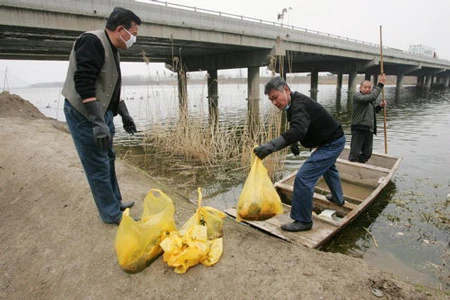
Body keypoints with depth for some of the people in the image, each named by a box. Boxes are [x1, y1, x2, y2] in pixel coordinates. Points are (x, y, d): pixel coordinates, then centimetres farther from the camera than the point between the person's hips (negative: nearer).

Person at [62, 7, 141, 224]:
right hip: (84, 115, -10)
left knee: (108, 159, 16)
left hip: (101, 114, 10)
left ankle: (115, 202, 31)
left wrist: (124, 114, 21)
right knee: (98, 166, -2)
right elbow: (83, 84, -27)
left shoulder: (111, 49, 14)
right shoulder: (93, 42, -17)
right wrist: (98, 123, -31)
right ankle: (111, 214, 10)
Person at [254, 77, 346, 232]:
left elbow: (298, 130, -50)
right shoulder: (294, 103, 1)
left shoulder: (300, 105, -31)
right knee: (328, 167, 35)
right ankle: (338, 198, 59)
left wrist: (270, 146, -60)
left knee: (303, 178, -18)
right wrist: (294, 142, 0)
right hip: (332, 139, 11)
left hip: (332, 143, -11)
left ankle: (303, 221, -4)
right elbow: (297, 128, 16)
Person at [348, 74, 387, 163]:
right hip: (358, 129, -8)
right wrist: (380, 84, -19)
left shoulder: (370, 99, 18)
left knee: (367, 154, 11)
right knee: (354, 153, -6)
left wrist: (380, 106, 11)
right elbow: (371, 97, -25)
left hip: (369, 130, 8)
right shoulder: (357, 96, -8)